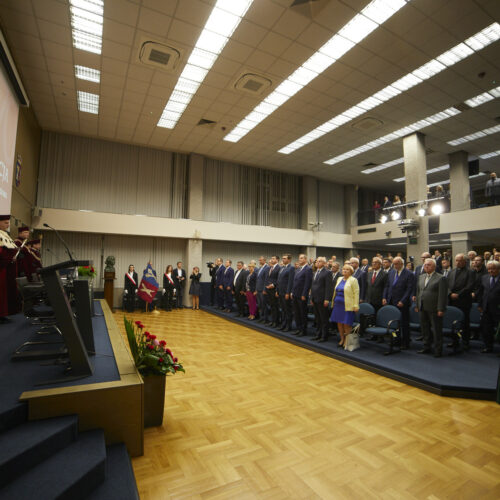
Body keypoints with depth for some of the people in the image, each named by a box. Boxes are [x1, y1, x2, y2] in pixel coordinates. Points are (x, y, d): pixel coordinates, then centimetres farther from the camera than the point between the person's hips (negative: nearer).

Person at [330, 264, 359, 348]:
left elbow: (356, 293, -10)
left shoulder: (353, 280, -5)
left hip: (347, 306, -6)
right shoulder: (340, 279, 14)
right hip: (338, 305, 6)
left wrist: (355, 306, -15)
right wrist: (334, 302, 18)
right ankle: (342, 339, 23)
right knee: (339, 323, 10)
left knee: (346, 324, -3)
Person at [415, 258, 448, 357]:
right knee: (425, 329, 15)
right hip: (423, 308, 6)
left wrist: (441, 309, -16)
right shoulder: (421, 277, 13)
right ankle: (426, 348, 28)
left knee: (437, 331, 3)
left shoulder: (441, 278, -7)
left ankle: (438, 350, 15)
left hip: (434, 309, -6)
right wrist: (417, 305, 13)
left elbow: (442, 295, -12)